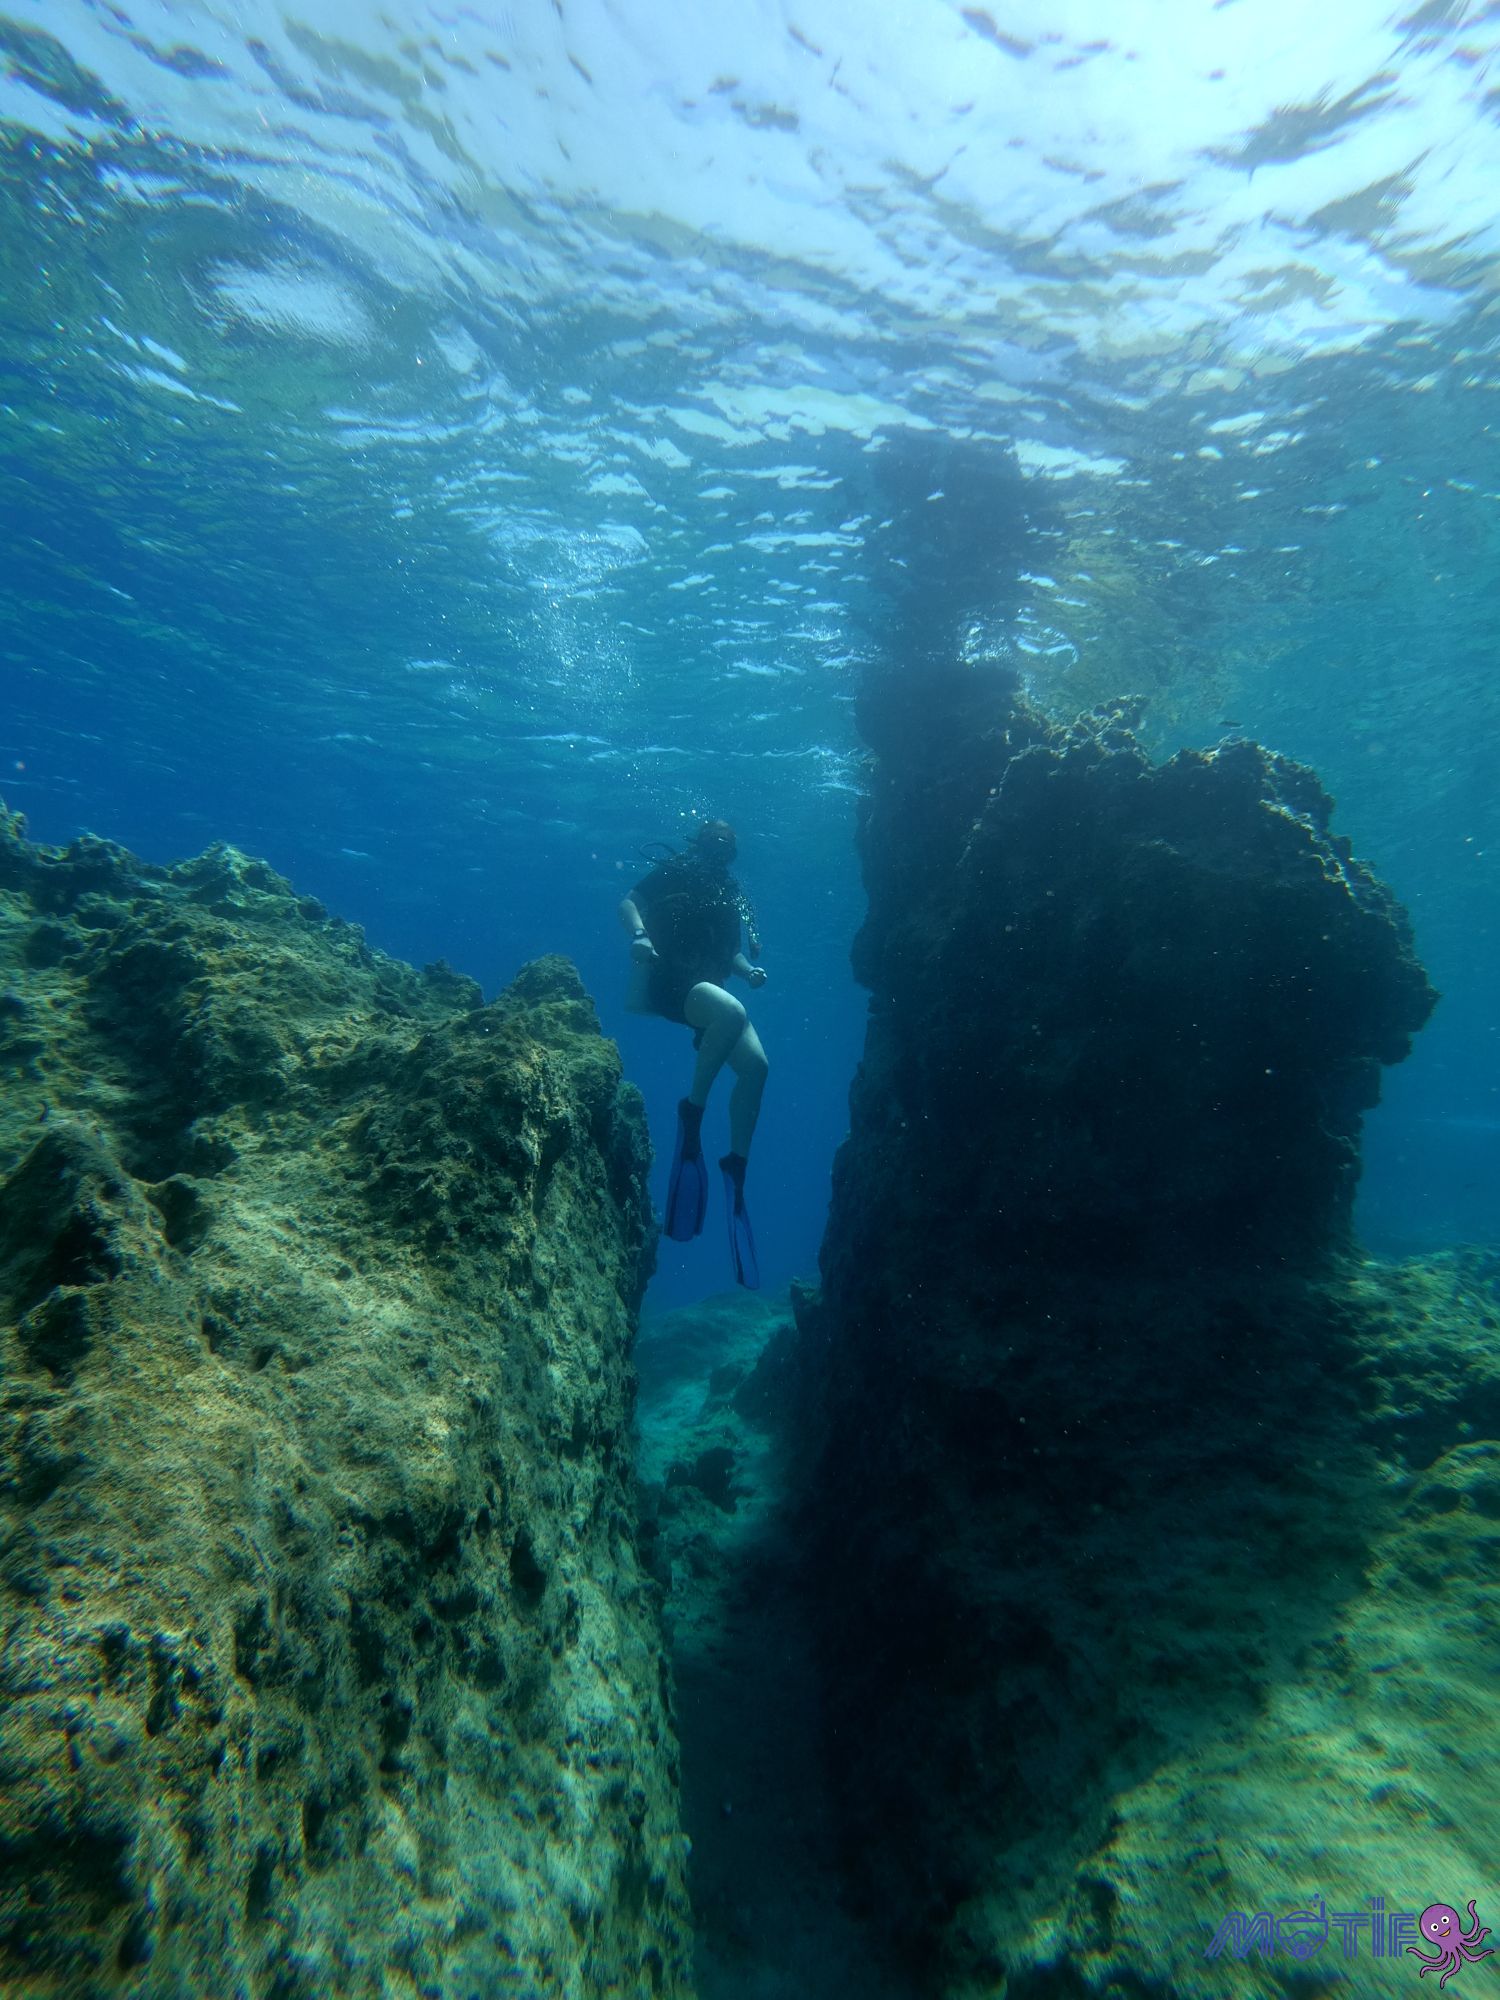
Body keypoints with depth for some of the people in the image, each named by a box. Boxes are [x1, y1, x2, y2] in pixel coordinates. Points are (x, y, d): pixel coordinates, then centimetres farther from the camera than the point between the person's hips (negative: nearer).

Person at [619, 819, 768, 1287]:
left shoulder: (731, 891, 24)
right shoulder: (675, 870, 8)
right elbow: (628, 902, -3)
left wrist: (750, 970, 6)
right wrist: (640, 935, -24)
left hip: (709, 988, 6)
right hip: (669, 981, -6)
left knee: (756, 1065, -15)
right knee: (732, 1012, -37)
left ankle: (736, 1166, -9)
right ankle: (691, 1113, -24)